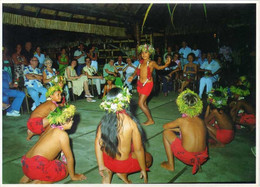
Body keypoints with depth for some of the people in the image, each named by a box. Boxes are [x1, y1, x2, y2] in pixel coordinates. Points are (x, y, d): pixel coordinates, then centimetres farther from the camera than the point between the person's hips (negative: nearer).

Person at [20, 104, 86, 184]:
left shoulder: (50, 128, 15)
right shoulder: (63, 134, -9)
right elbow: (69, 158, -2)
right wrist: (73, 176, 12)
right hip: (37, 166, -8)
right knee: (65, 170, 12)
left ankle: (27, 178, 16)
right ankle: (40, 182, -8)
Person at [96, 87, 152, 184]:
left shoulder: (105, 119, -14)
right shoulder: (131, 122, -25)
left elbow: (97, 142, -10)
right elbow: (138, 149, -18)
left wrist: (101, 166, 2)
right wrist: (143, 170, -3)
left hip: (106, 160, 5)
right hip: (122, 163, -5)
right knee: (149, 158, 20)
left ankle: (108, 172, 19)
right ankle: (123, 173, 8)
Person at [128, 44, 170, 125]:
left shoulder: (151, 63, -10)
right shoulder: (141, 62, 7)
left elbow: (158, 67, -19)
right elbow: (137, 70, 18)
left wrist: (166, 64, -36)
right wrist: (132, 76, 4)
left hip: (147, 84, -7)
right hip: (140, 83, 7)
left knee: (140, 103, -9)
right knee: (144, 103, 12)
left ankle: (151, 120, 4)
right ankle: (149, 119, 24)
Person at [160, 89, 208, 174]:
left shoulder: (181, 120, -9)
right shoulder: (201, 121, 2)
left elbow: (165, 126, 7)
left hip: (187, 157, -5)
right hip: (203, 158, 6)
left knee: (166, 133, 9)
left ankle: (170, 165, 15)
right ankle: (197, 164, 24)